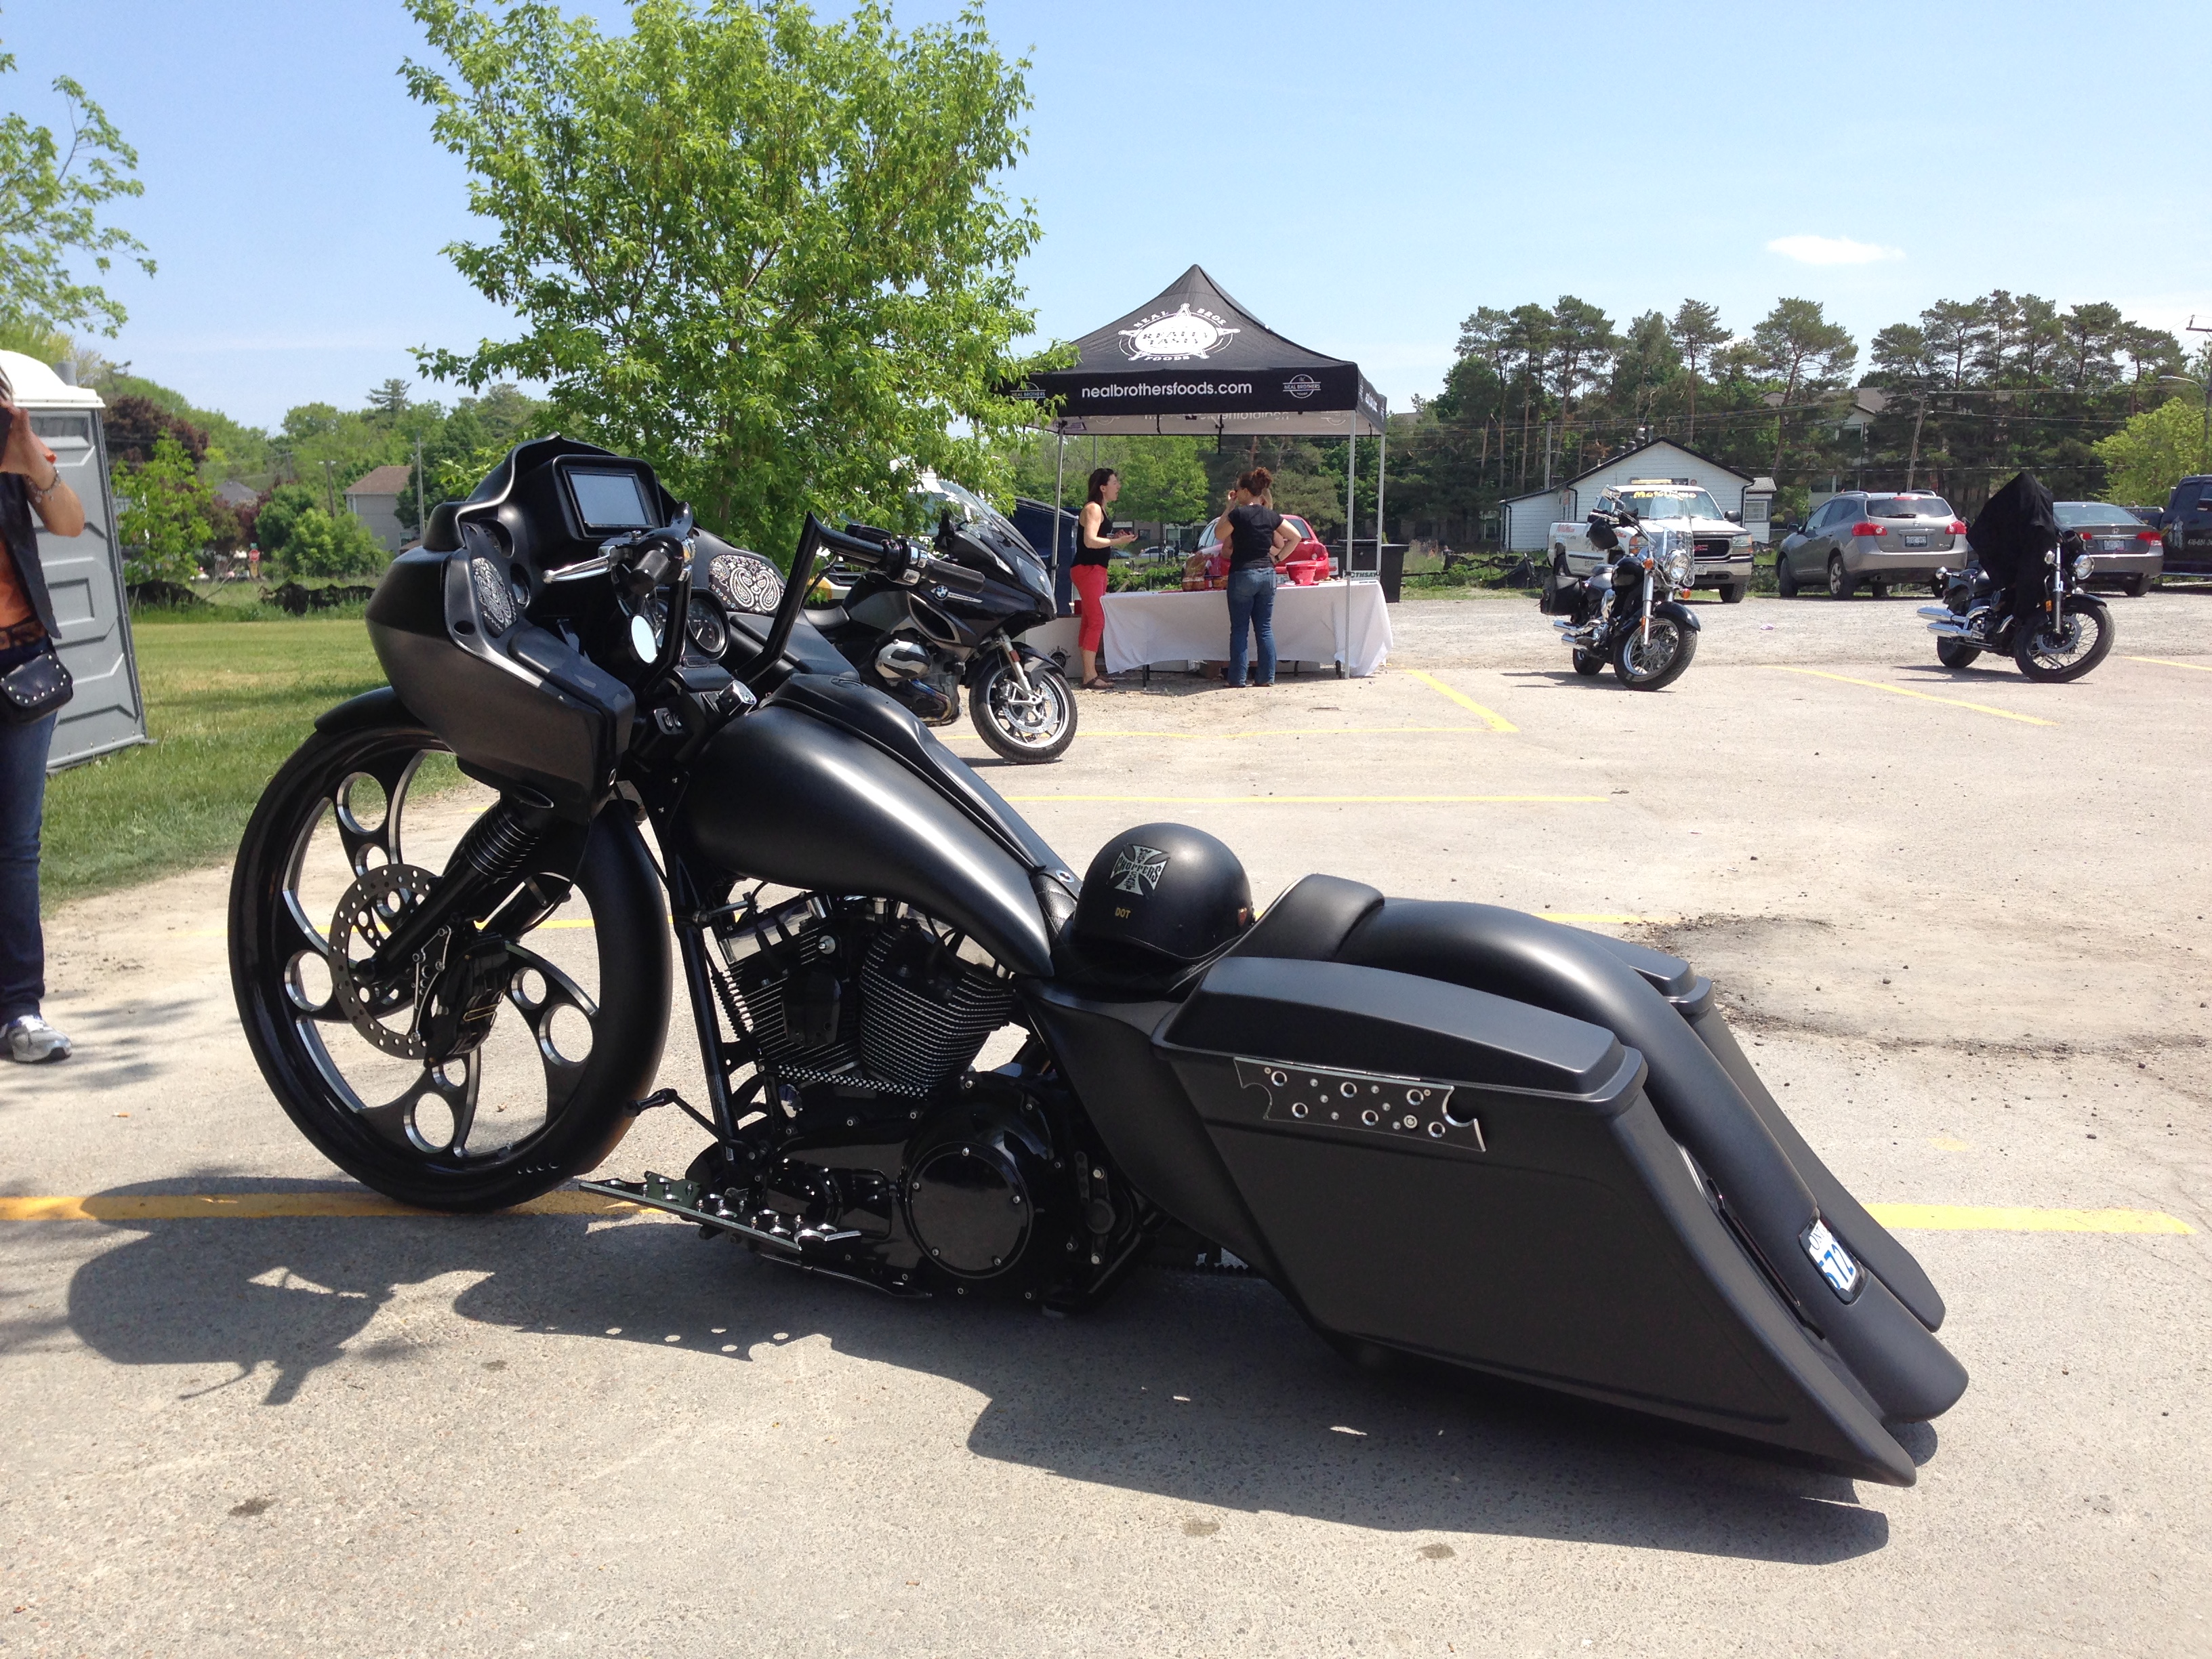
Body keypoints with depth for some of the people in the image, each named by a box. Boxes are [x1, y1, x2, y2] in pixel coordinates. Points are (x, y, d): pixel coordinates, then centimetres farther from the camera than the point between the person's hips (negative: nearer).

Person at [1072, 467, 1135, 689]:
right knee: (1096, 622, -14)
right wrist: (1118, 541, -19)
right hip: (1088, 569, -11)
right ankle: (1090, 677, -17)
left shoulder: (1101, 510, 18)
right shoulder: (1093, 508, -13)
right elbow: (1090, 541, -23)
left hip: (1096, 570, 11)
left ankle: (1091, 671, 19)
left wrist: (1118, 538, 10)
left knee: (1090, 621, 13)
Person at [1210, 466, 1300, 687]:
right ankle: (1267, 677, 7)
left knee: (1239, 629, 2)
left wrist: (1230, 507, 6)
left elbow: (1219, 534, 4)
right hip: (1267, 574, 5)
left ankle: (1237, 678, 2)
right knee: (1265, 628, 8)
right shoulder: (1271, 516, 6)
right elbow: (1295, 537, 12)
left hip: (1243, 574, -5)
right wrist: (1278, 558, 11)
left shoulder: (1238, 514, -10)